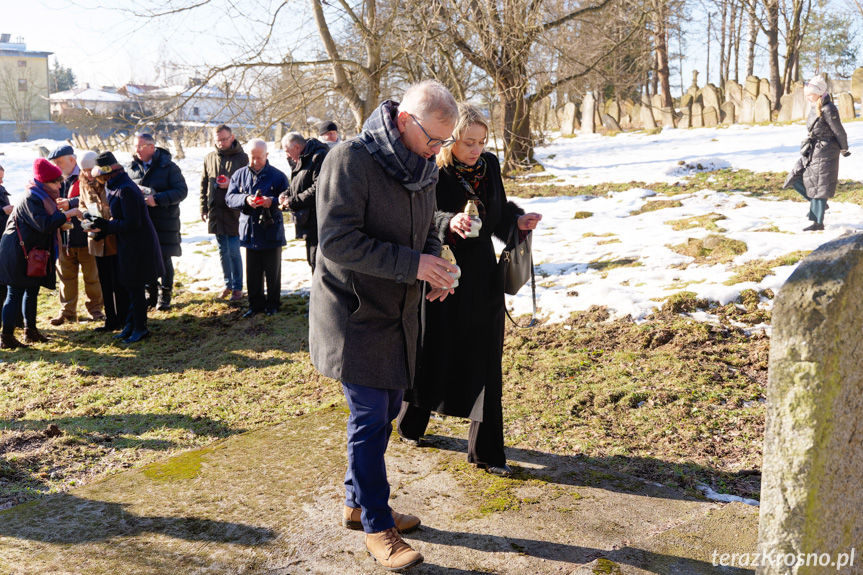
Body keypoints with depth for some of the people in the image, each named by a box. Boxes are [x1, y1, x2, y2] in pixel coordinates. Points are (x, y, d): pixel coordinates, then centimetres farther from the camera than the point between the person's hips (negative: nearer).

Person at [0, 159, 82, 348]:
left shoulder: (44, 198, 12)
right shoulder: (30, 200, -19)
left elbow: (48, 222, 19)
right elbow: (44, 224, -30)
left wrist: (61, 222, 3)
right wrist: (66, 214, -25)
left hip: (32, 254, 10)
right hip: (17, 254, -10)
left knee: (32, 291, 15)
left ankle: (31, 331, 26)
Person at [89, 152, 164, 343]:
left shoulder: (125, 190, -21)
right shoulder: (115, 187, 10)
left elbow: (132, 223, -24)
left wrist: (105, 226, -18)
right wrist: (101, 227, 1)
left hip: (138, 245, -10)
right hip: (128, 244, 10)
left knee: (135, 287, -1)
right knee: (127, 286, 15)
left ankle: (140, 328, 11)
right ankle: (131, 325, 25)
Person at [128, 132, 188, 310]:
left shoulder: (168, 167, -5)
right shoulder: (133, 168, 10)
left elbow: (181, 191, -12)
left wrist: (157, 200, -22)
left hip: (164, 221, -4)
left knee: (164, 259, 0)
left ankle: (165, 295, 14)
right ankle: (151, 294, 22)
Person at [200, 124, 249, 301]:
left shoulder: (242, 158, -3)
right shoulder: (209, 158, 10)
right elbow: (204, 185, 15)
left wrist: (231, 184, -20)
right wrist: (204, 209, 11)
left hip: (234, 211, -4)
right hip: (215, 211, 4)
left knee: (234, 251, -3)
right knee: (223, 251, 12)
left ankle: (237, 287, 9)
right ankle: (228, 284, 23)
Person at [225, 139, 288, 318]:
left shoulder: (278, 176, -3)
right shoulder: (239, 174, 6)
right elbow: (229, 198, 0)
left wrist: (273, 202, -24)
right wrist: (245, 200, -20)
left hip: (272, 232, -2)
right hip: (250, 232, 3)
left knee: (272, 271, 8)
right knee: (252, 272, 10)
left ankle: (272, 303, 22)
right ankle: (255, 303, 23)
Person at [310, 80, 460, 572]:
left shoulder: (424, 169, 5)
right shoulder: (350, 161, -19)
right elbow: (337, 242, -25)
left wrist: (435, 263, -6)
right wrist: (412, 263, -27)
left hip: (399, 313, 8)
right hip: (354, 314, -7)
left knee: (386, 409, 15)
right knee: (370, 417, -1)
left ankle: (359, 503, 34)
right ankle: (377, 526, 16)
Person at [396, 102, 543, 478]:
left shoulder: (489, 165, 5)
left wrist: (518, 220, -6)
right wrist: (450, 223, -43)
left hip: (482, 279, 5)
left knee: (485, 364, 5)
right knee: (432, 354, 12)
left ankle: (486, 451, 16)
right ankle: (411, 423, 40)